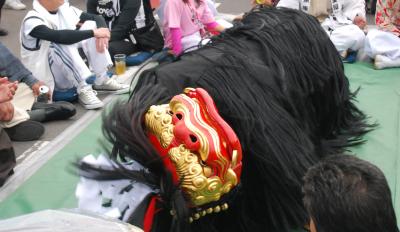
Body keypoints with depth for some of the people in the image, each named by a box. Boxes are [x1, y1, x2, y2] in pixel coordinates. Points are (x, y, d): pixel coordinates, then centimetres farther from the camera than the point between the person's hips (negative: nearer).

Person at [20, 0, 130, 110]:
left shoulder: (64, 9, 1)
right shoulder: (32, 20, -20)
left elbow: (97, 18, 6)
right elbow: (59, 37, -36)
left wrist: (103, 30, -16)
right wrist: (94, 32, -32)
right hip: (48, 79, -7)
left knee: (90, 24, -4)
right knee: (63, 43, -32)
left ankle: (102, 80, -7)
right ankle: (83, 90, -27)